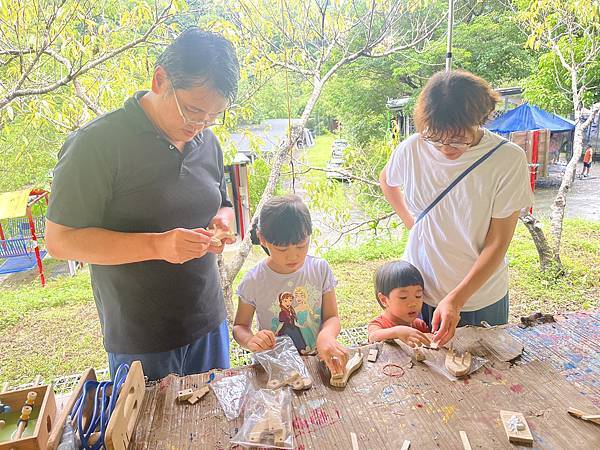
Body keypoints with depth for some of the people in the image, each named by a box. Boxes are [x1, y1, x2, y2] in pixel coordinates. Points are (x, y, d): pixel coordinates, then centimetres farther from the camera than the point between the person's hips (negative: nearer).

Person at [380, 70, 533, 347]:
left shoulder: (508, 158, -18)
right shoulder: (412, 149, -12)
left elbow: (498, 243, -17)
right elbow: (387, 181, 12)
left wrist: (455, 300, -24)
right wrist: (410, 221, 0)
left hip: (481, 297, -1)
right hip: (418, 292, 2)